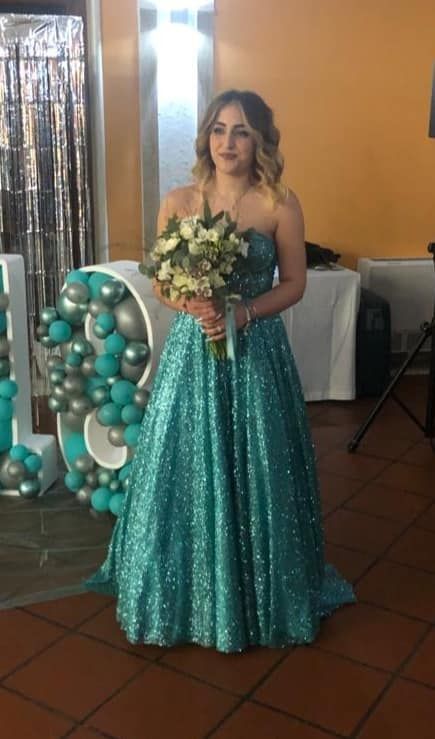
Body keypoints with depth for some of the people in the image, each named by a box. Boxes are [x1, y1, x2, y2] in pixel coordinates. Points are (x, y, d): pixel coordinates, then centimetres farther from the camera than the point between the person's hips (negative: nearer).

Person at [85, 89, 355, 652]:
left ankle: (261, 594, 29)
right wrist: (194, 307, -16)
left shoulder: (281, 205, -4)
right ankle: (187, 590, 28)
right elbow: (161, 284, 5)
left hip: (257, 352, -1)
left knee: (256, 474, 7)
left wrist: (243, 313, -16)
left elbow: (294, 284, 0)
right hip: (192, 350, 2)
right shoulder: (177, 203, 1)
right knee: (186, 473, 8)